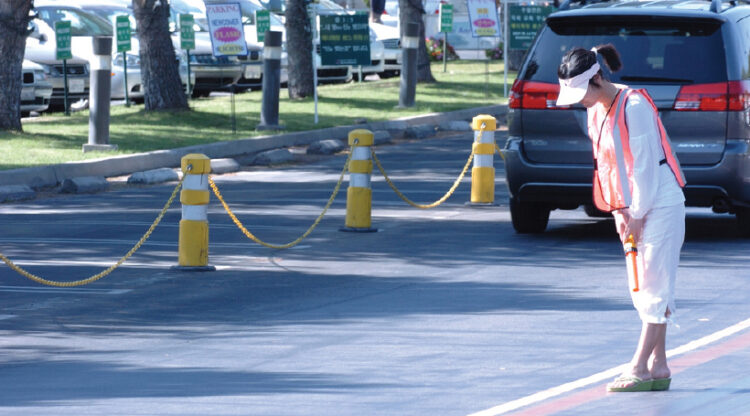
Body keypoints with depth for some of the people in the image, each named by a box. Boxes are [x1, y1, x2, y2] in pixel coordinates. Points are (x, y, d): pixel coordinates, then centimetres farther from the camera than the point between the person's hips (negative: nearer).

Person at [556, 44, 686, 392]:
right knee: (643, 288, 8)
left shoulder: (634, 106, -19)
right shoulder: (596, 111, 7)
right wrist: (619, 211, 3)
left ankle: (640, 368, -10)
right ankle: (658, 367, 11)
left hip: (660, 203, -9)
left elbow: (645, 165, -19)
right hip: (634, 207, 9)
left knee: (654, 285, -8)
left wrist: (636, 215, -15)